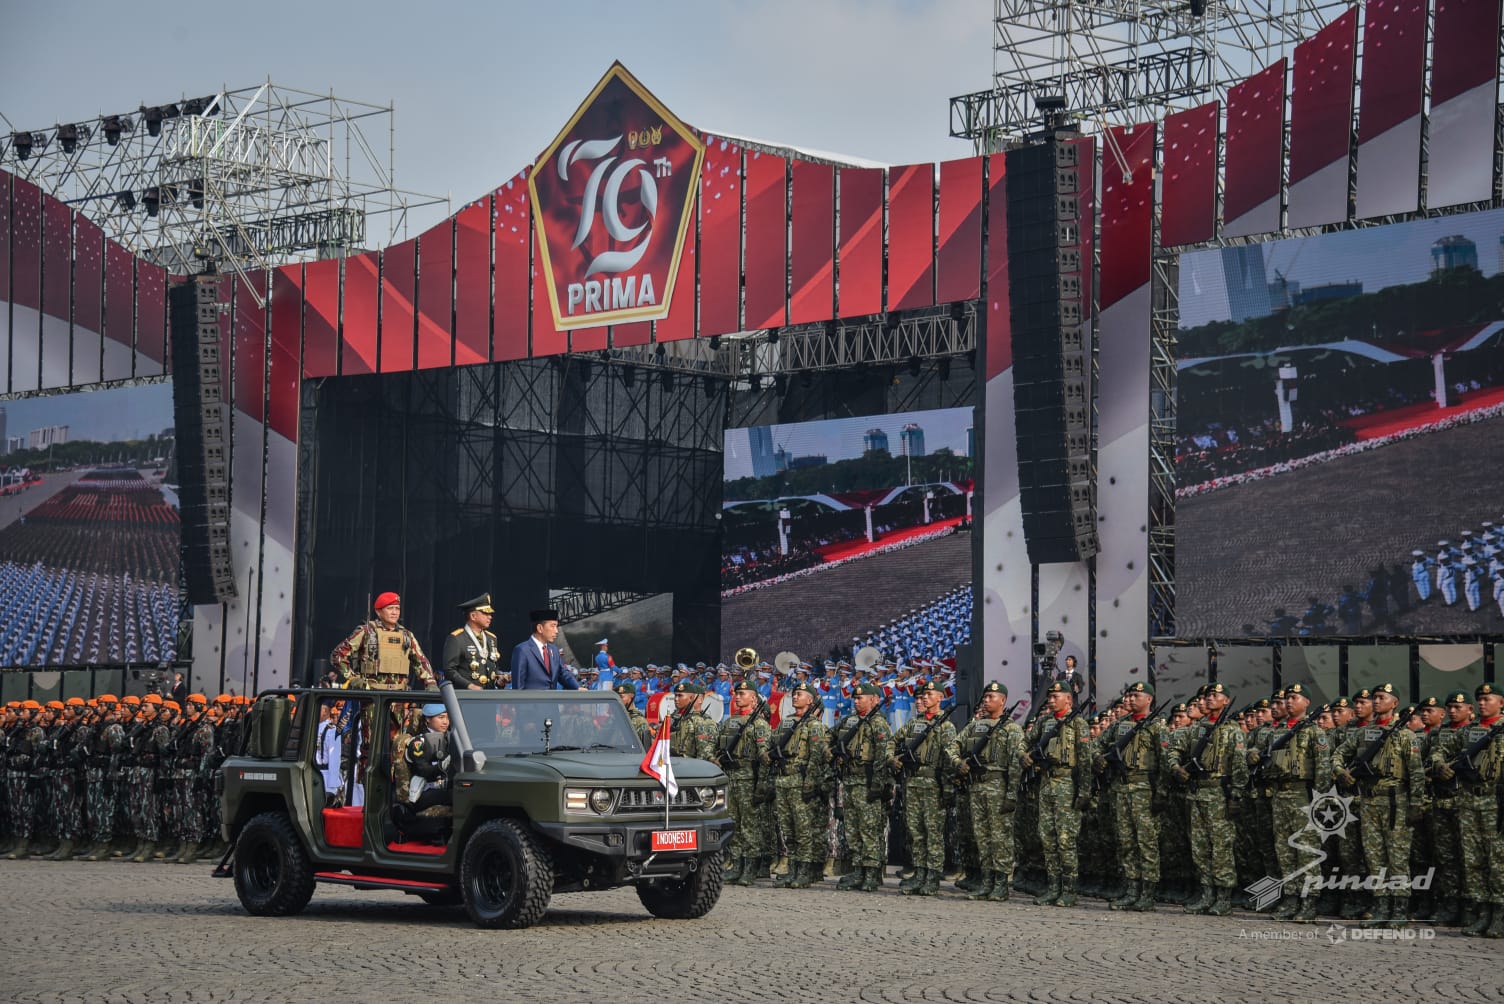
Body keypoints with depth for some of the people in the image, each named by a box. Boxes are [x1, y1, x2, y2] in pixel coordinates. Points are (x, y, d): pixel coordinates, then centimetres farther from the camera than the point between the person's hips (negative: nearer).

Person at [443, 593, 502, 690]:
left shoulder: (491, 638, 19)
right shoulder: (456, 639, -2)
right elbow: (449, 670, -8)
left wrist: (499, 679, 6)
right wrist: (469, 686, -18)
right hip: (465, 694, -5)